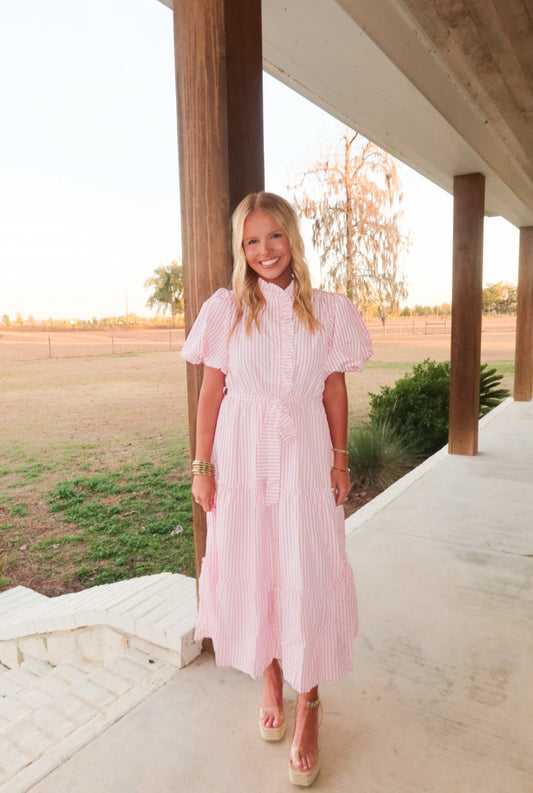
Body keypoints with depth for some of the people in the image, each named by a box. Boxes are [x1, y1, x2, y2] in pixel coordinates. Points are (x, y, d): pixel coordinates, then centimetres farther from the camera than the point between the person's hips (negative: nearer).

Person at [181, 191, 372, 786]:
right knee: (249, 576, 12)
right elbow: (211, 390, 0)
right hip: (242, 461, 0)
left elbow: (335, 389, 6)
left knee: (307, 581, 5)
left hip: (306, 460, 0)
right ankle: (271, 683, 37)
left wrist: (340, 459, 3)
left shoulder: (328, 312, 2)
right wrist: (202, 465, -3)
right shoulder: (225, 309, 0)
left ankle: (308, 701, 28)